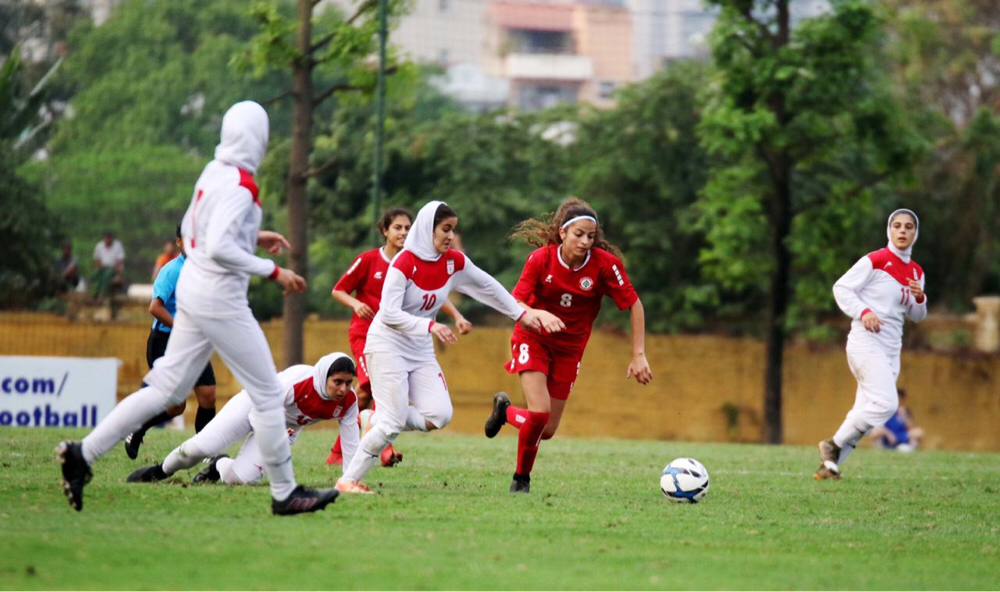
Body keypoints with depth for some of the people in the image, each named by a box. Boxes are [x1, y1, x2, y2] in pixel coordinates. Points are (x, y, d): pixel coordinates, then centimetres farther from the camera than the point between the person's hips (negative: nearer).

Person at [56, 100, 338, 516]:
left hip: (192, 290, 9)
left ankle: (82, 454, 8)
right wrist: (272, 272, -19)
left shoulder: (214, 172, 8)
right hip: (220, 299, -9)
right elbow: (219, 248, -26)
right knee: (267, 395, 2)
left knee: (166, 388, 12)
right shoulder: (241, 184, -19)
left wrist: (253, 237, 21)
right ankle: (285, 493, 10)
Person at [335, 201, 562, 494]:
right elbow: (389, 313, -23)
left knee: (439, 416, -10)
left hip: (420, 349, 7)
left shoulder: (453, 262, 0)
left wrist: (521, 314, 18)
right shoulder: (405, 263, -19)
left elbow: (488, 288, 14)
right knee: (393, 421, -14)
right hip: (387, 345, -7)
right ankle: (348, 480, -2)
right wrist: (430, 326, -33)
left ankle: (378, 420, 11)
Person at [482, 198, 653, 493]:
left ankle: (505, 410, 38)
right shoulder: (541, 259, -19)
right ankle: (521, 478, 5)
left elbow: (634, 304, -12)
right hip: (533, 339, -2)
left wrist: (639, 355, -16)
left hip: (569, 347, 3)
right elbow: (516, 303, -18)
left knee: (547, 430, 4)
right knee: (540, 412, -22)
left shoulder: (605, 263, -19)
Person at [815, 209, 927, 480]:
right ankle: (834, 445, -9)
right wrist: (863, 312, -21)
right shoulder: (875, 261, -7)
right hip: (866, 343, -7)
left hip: (891, 350, 7)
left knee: (866, 411, 2)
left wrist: (920, 298, -3)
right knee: (886, 403, -21)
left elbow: (916, 316, 19)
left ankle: (830, 463, 7)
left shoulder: (916, 272, 13)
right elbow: (841, 287, -6)